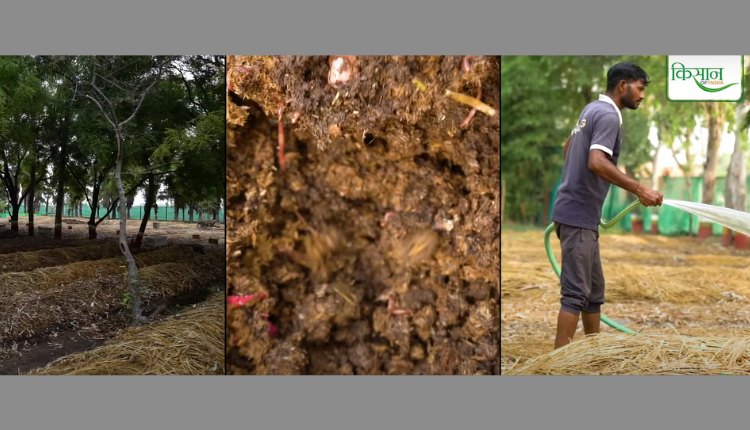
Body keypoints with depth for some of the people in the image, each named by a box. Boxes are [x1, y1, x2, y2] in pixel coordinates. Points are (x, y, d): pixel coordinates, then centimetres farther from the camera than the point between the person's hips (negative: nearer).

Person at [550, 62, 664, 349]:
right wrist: (639, 189, -28)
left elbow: (568, 148, 29)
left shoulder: (593, 108, 17)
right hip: (578, 216, -10)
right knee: (576, 292, -9)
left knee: (594, 290, 15)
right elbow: (597, 162, -27)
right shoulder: (608, 114, -12)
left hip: (581, 214, 10)